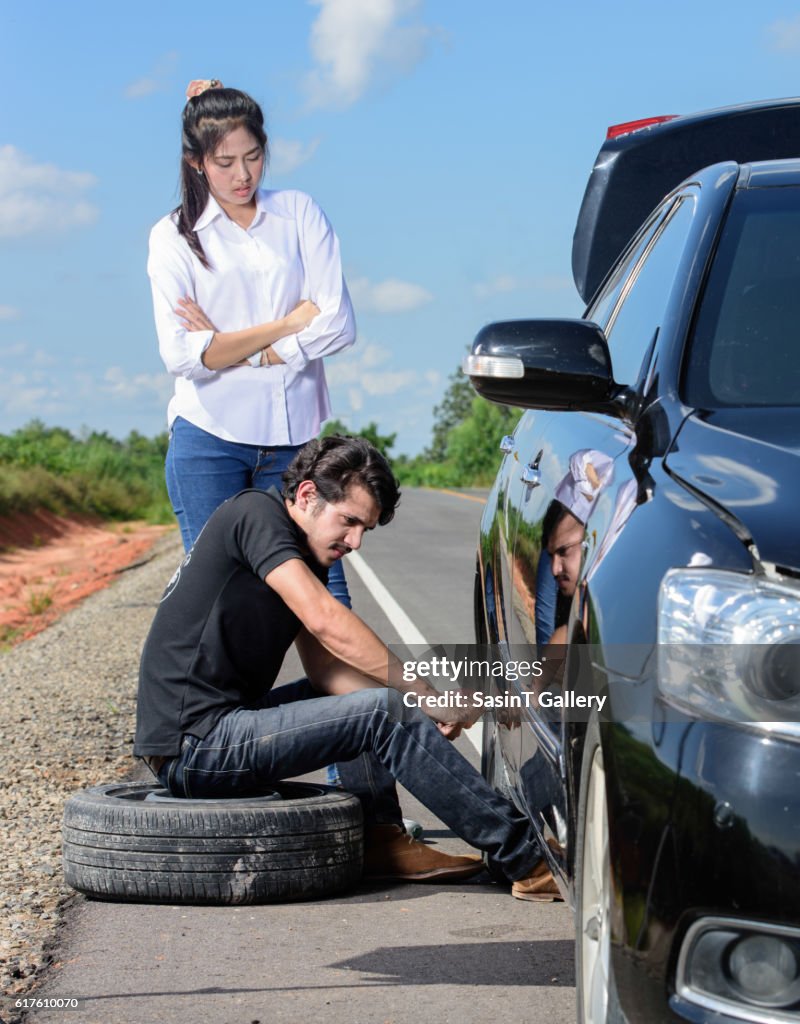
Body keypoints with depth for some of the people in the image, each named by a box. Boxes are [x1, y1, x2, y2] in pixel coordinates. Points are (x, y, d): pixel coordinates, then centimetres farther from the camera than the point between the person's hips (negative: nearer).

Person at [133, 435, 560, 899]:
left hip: (218, 726, 10)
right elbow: (326, 621, -23)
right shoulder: (256, 513, -11)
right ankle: (529, 863, -17)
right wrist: (427, 696, -20)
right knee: (383, 712, -17)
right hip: (193, 746, -10)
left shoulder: (308, 560, 17)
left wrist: (416, 702, -6)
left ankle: (378, 836, 5)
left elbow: (326, 668, 11)